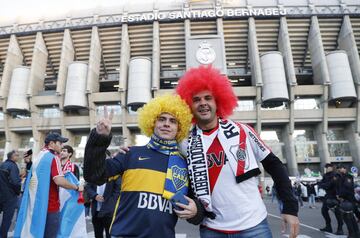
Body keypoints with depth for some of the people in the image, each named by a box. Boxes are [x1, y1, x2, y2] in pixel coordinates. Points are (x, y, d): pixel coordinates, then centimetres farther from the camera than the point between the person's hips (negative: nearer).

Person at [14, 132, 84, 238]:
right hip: (49, 205, -9)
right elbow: (59, 181, -26)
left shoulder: (39, 157, 12)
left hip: (35, 204, 9)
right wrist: (77, 187, -15)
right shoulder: (53, 157, -16)